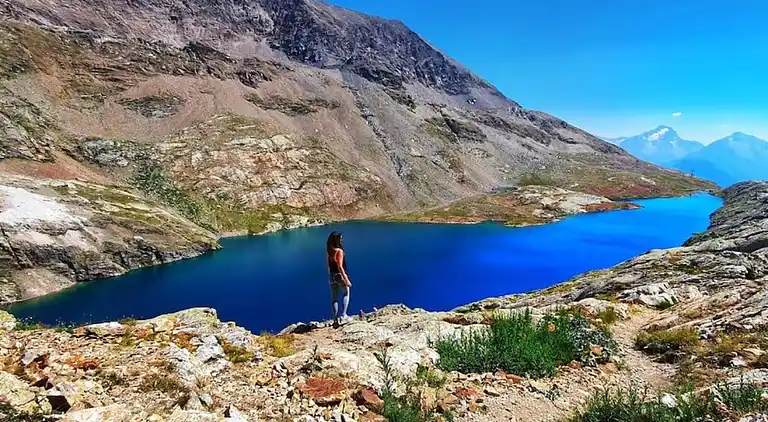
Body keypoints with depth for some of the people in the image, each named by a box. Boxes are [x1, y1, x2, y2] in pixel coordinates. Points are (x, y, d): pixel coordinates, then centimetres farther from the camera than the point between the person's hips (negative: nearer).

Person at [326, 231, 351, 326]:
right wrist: (346, 279, -19)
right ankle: (343, 315, 8)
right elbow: (340, 267, -23)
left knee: (334, 298, 13)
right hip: (340, 275, -6)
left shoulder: (328, 251, 2)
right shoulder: (339, 251, -20)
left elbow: (328, 266, 10)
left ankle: (335, 318, 15)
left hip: (331, 276, 6)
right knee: (346, 294, 17)